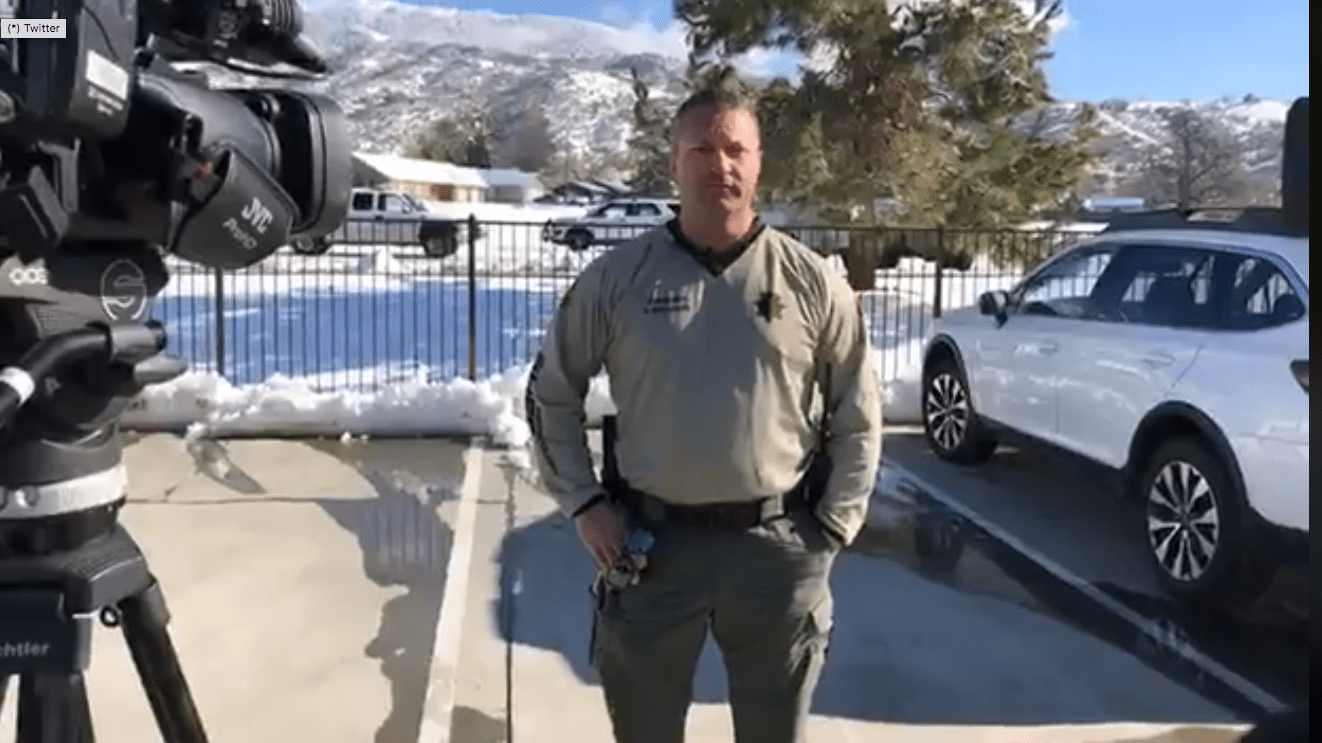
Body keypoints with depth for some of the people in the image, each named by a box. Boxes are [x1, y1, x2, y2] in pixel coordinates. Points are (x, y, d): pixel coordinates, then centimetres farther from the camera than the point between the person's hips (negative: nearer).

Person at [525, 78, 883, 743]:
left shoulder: (812, 282, -2)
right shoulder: (616, 278, -2)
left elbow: (858, 417, 5)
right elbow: (550, 394, 7)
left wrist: (833, 527, 0)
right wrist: (584, 504, 0)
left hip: (777, 547, 1)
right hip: (652, 544, 0)